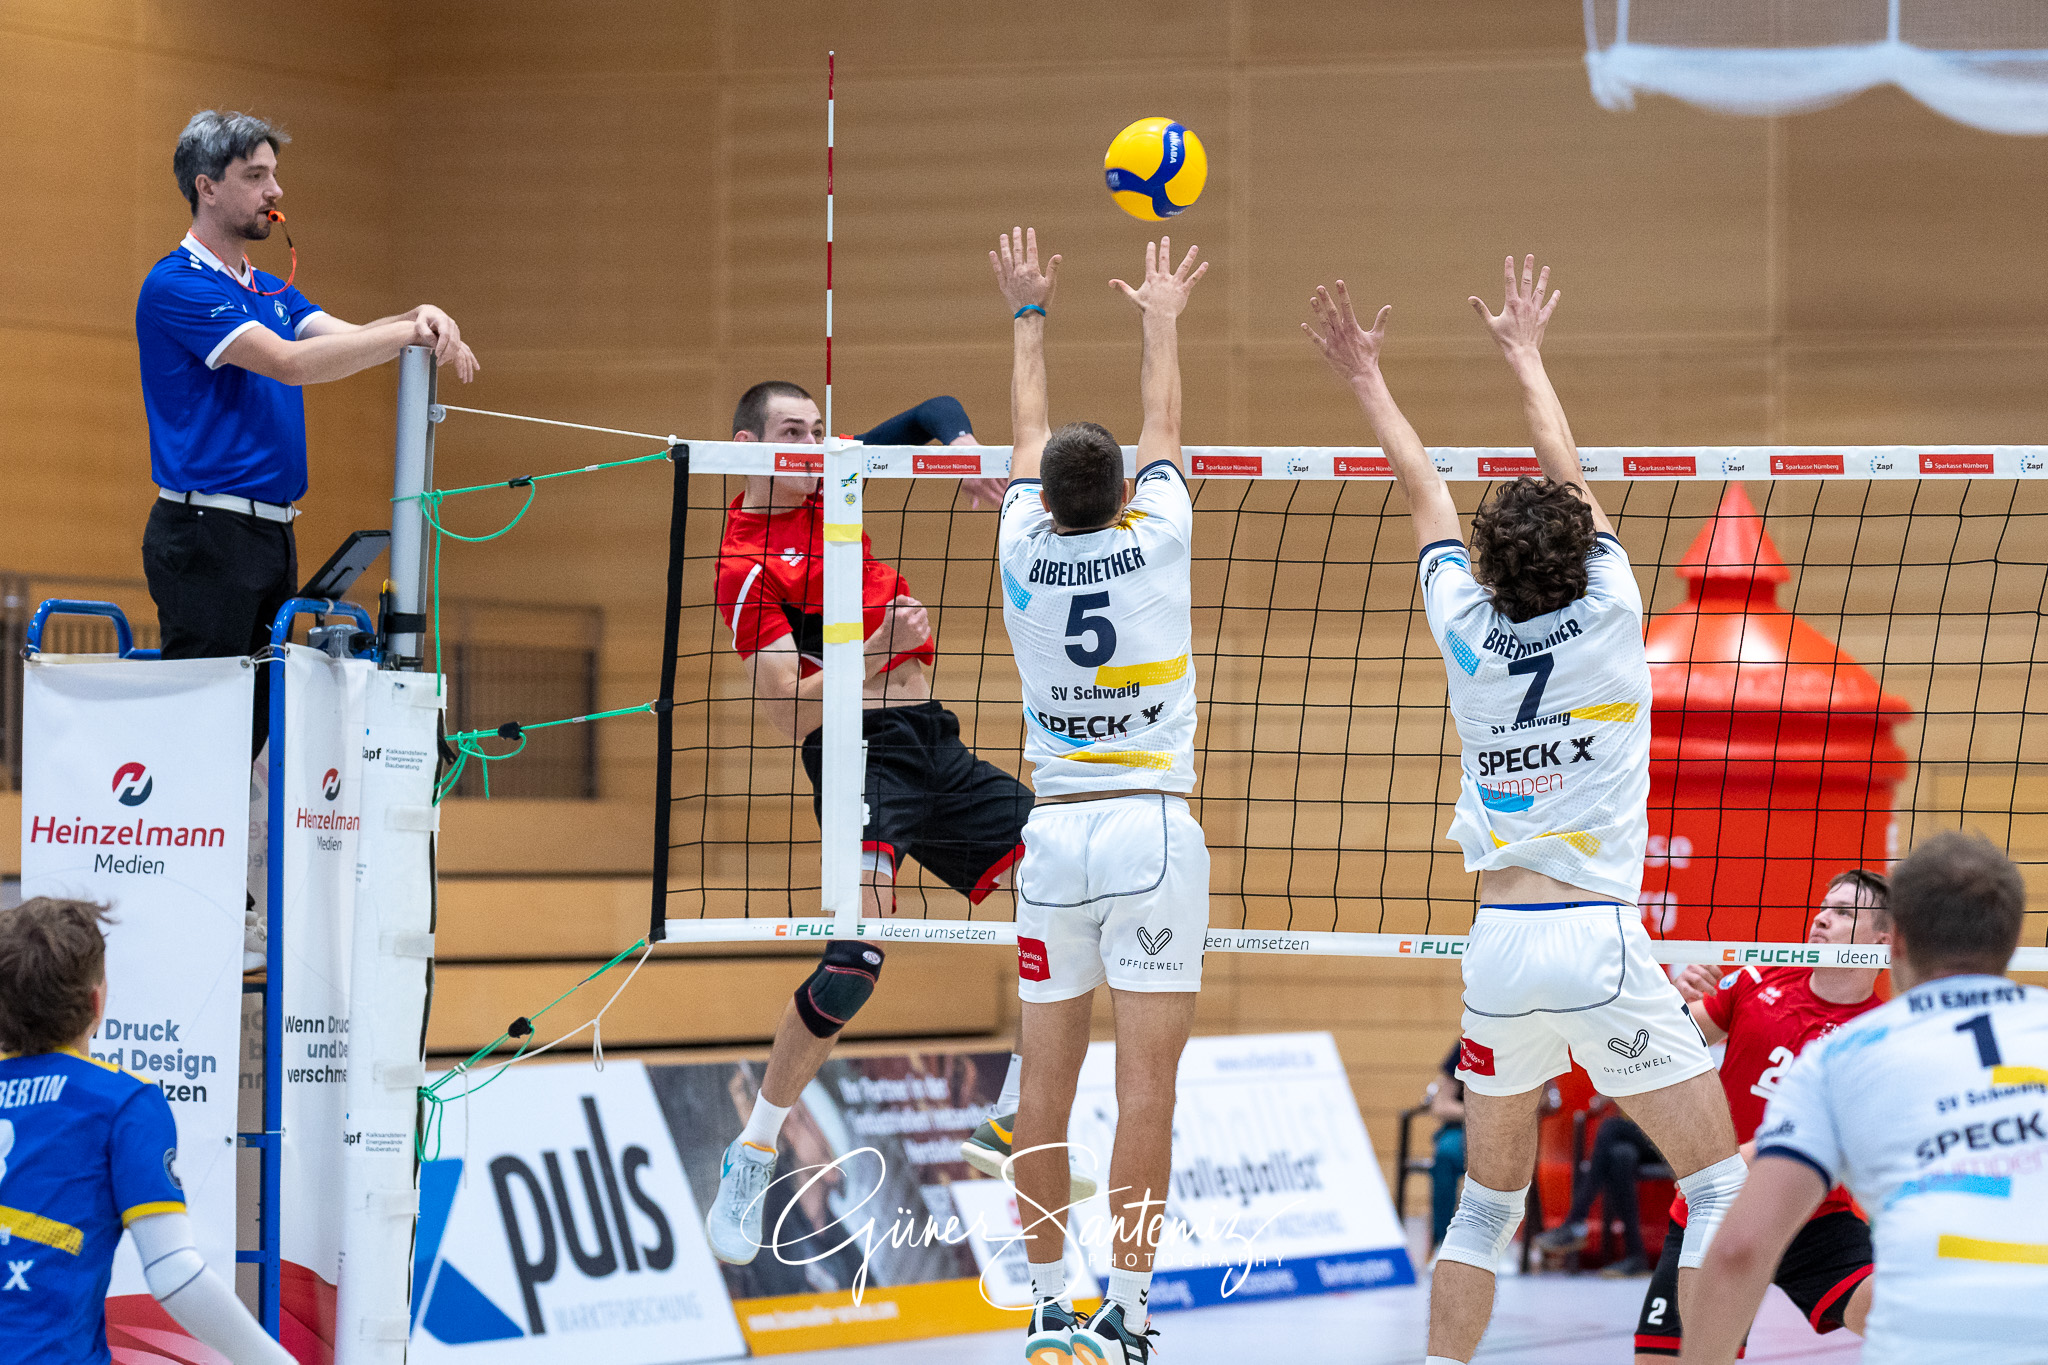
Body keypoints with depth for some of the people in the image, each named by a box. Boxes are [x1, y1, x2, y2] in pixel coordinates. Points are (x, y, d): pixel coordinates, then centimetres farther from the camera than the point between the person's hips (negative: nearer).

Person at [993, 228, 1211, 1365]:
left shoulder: (1025, 552, 2)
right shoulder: (1155, 543, -3)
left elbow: (1028, 436, 20)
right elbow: (1162, 431, 15)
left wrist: (1029, 314, 33)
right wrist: (1162, 321, 31)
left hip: (1054, 834, 3)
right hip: (1151, 830, -3)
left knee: (1046, 1087, 5)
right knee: (1146, 1088, -6)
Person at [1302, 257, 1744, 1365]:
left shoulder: (1467, 631, 4)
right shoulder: (1609, 618, -2)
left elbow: (1424, 492, 20)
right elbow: (1567, 473, 14)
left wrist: (1366, 378, 35)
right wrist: (1525, 355, 30)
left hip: (1498, 943, 4)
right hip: (1601, 943, -4)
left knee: (1489, 1199, 16)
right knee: (1718, 1185, 2)